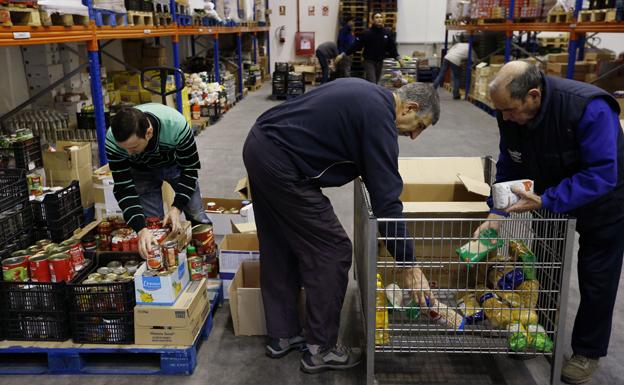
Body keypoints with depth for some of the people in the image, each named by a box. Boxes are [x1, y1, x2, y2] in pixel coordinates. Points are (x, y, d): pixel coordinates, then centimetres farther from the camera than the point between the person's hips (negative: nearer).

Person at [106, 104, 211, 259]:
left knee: (198, 218, 0)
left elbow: (189, 169, -25)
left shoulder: (176, 124, -40)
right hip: (142, 172, 1)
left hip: (176, 163, 0)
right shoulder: (113, 140, -35)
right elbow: (123, 188, -29)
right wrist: (141, 229, -40)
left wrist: (176, 208, -32)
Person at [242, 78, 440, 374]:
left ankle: (282, 336, 30)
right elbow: (386, 198, -16)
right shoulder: (379, 117, -12)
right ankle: (321, 349, 11)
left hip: (259, 145, 10)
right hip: (281, 164, -10)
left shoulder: (365, 94, 15)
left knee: (278, 249, 18)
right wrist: (410, 265, -12)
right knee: (332, 251, -1)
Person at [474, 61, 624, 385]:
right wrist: (497, 211, -21)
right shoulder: (511, 112, -21)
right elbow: (509, 167, -11)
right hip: (551, 197, 5)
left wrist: (545, 202, -43)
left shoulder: (590, 109, -38)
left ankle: (588, 351, 26)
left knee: (596, 277, 6)